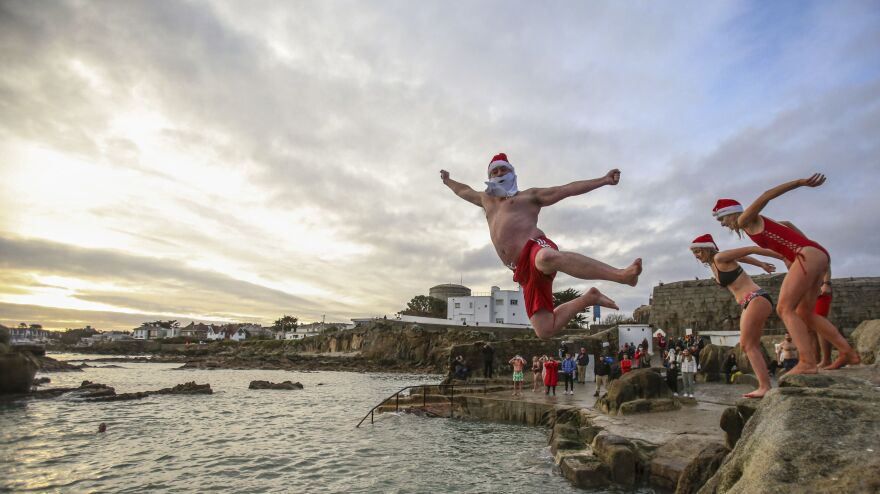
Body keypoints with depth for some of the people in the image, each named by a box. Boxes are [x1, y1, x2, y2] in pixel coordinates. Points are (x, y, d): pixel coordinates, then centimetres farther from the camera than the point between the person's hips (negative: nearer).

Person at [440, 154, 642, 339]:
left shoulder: (529, 195, 18)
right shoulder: (487, 199, 34)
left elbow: (568, 189, 10)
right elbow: (464, 191, 53)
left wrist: (603, 180, 3)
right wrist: (447, 181, 65)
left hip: (535, 246, -5)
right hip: (524, 270, 5)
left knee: (546, 258, -47)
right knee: (544, 330, -13)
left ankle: (622, 275, -50)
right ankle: (589, 298, 6)